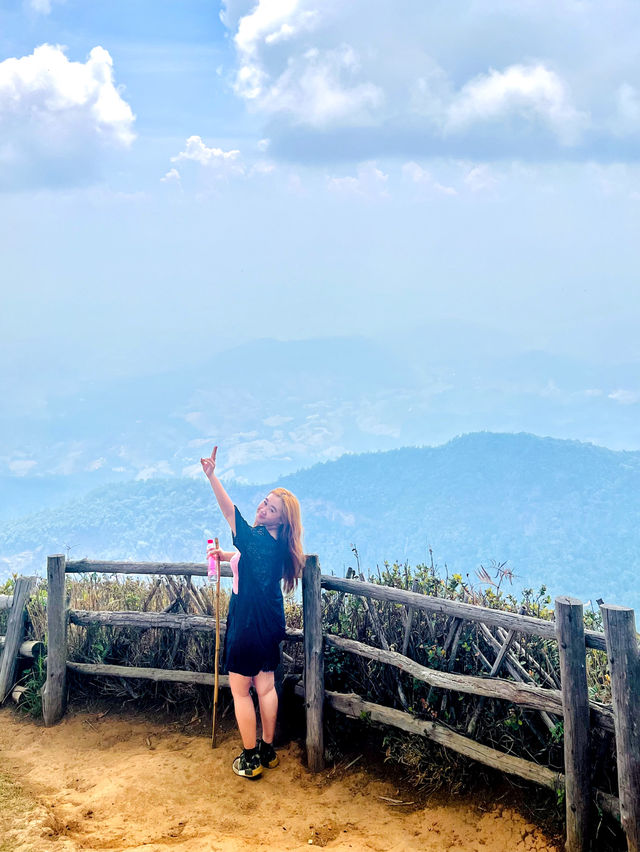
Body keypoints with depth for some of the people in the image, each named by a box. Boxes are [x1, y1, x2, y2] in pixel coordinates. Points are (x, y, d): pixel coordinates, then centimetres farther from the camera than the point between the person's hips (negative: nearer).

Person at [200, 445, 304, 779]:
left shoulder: (258, 541, -23)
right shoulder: (275, 544, 4)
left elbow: (231, 512, -36)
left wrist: (212, 476, -44)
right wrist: (225, 556, 9)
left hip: (249, 626, -9)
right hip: (269, 625, 9)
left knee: (240, 689, 5)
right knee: (265, 686, 17)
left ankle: (250, 759, 13)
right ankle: (267, 750, 27)